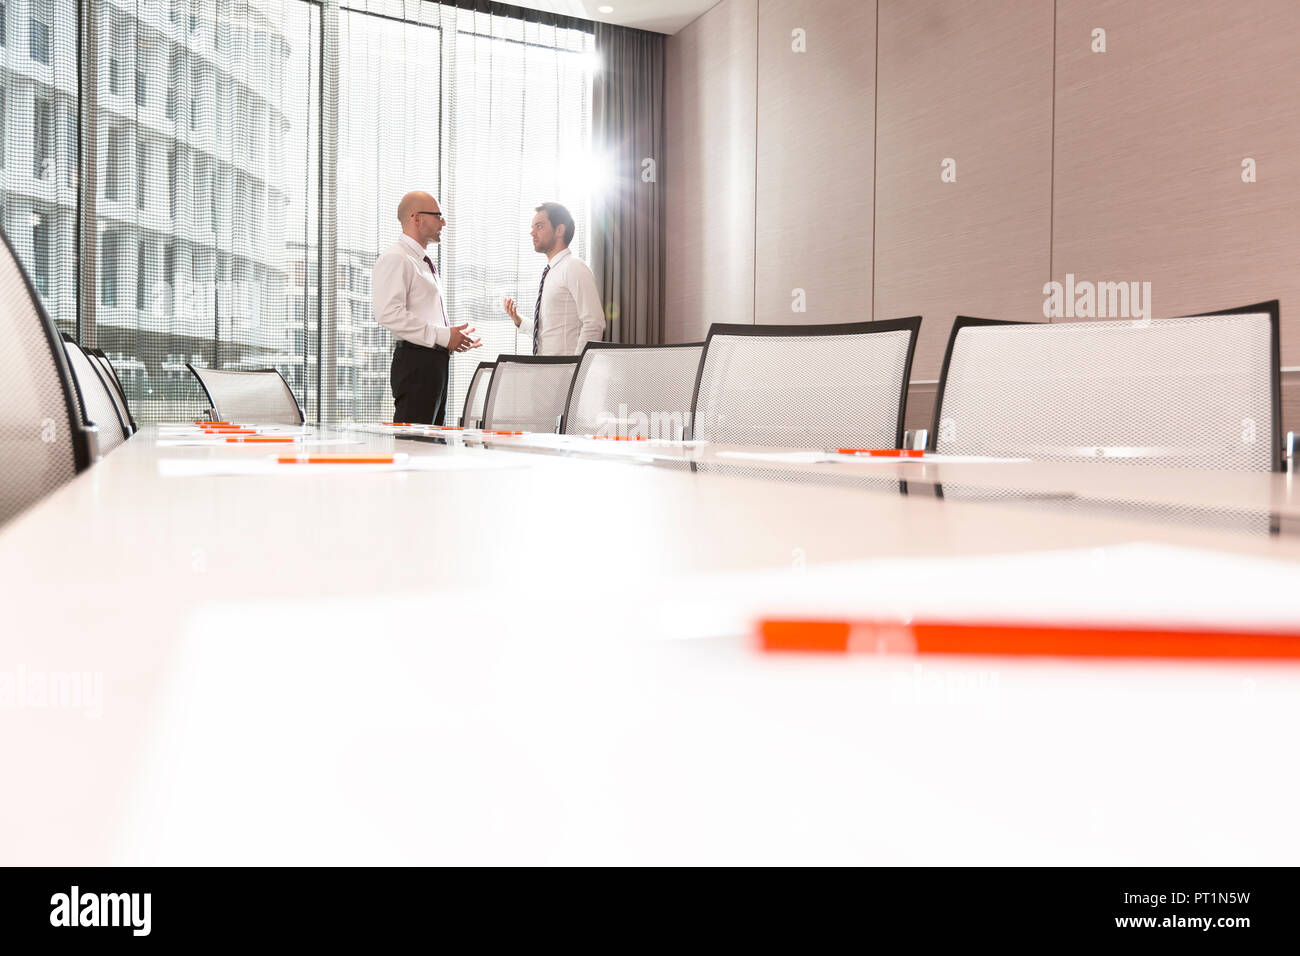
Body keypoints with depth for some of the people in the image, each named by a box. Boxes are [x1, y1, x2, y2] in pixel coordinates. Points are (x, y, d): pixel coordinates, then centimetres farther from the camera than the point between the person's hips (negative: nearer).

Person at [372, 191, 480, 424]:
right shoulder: (395, 258, -8)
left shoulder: (424, 262, 23)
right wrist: (443, 335, -20)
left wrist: (455, 336, 15)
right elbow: (389, 313, -21)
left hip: (437, 360, 10)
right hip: (415, 360, -10)